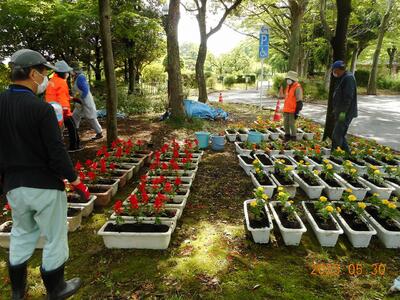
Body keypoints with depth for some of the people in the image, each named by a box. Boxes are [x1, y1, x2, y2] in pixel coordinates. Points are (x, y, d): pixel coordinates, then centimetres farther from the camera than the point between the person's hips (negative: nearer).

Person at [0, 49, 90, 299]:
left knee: (22, 235, 24)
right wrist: (77, 182, -8)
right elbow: (57, 152, -19)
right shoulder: (41, 108, -18)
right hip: (45, 185, -6)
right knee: (55, 239, 11)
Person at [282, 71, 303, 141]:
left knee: (292, 124, -4)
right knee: (286, 123, 11)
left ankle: (293, 139, 8)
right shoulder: (288, 86, 15)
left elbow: (299, 101, -16)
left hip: (293, 110, -8)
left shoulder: (297, 87, -13)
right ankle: (287, 137, 24)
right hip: (287, 110, 8)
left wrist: (297, 112, -19)